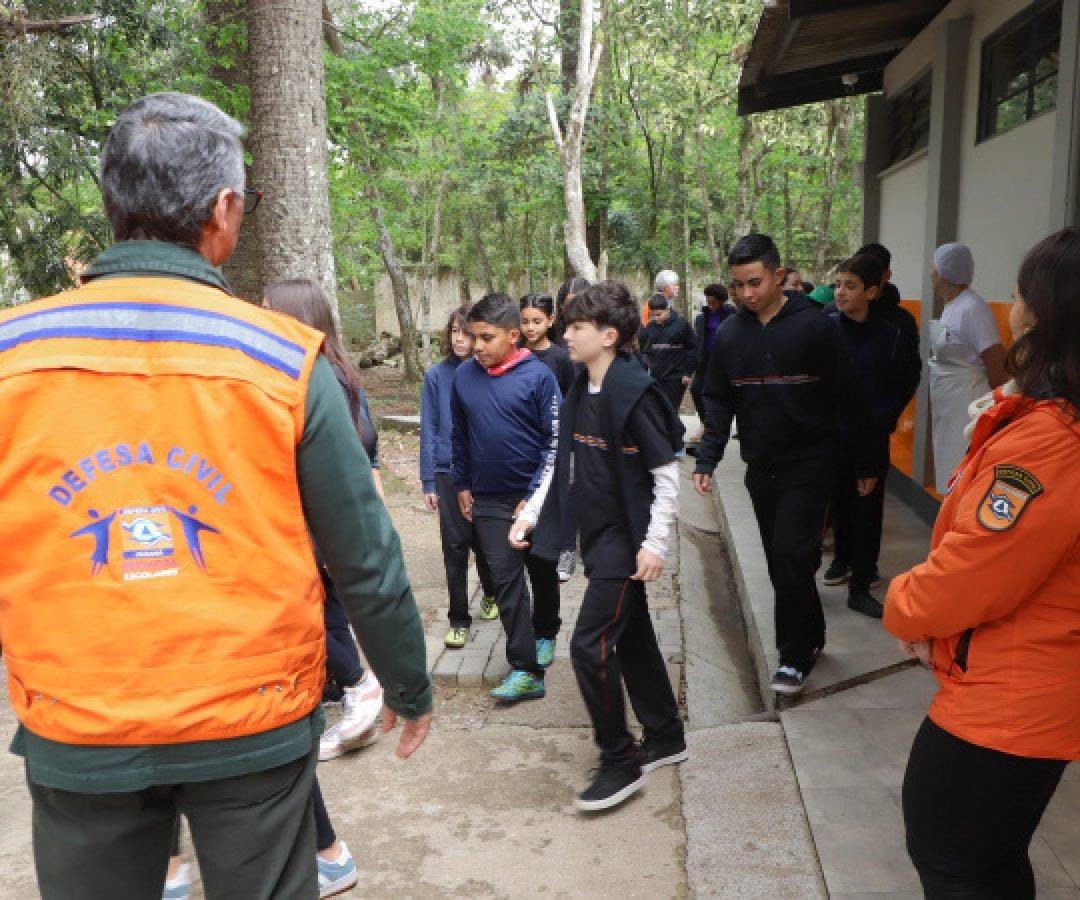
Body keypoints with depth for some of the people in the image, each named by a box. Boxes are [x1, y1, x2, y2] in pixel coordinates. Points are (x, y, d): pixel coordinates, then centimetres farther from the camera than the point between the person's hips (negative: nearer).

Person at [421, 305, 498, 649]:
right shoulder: (436, 376, -4)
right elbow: (429, 430, -1)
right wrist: (428, 481, -2)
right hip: (449, 472, 0)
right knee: (455, 543, -1)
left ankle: (491, 593, 40)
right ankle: (458, 618, 12)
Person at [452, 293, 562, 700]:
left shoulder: (538, 376, -13)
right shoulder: (463, 376, -2)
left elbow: (555, 441, -12)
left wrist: (535, 497, -14)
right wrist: (462, 485, 11)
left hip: (537, 496, -2)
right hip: (490, 500, 2)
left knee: (543, 571, 14)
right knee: (506, 579, -1)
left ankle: (545, 634, 40)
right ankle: (525, 670, 3)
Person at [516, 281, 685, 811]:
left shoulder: (635, 392, -19)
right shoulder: (580, 392, 6)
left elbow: (668, 474, -18)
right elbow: (564, 462, 14)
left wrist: (655, 544, -20)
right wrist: (530, 512, 9)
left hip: (627, 539, -8)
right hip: (599, 534, 8)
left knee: (590, 646, -8)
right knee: (632, 639, 17)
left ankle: (621, 763, 7)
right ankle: (665, 738, 34)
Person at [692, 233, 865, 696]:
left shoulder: (814, 325, -11)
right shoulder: (730, 334, 2)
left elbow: (846, 398, -8)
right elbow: (718, 401, 6)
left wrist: (864, 464, -6)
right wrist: (707, 459, -5)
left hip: (809, 464, -5)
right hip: (760, 467, 5)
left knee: (792, 555, -11)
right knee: (781, 562, 12)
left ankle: (794, 657, 3)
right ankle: (811, 636, 31)